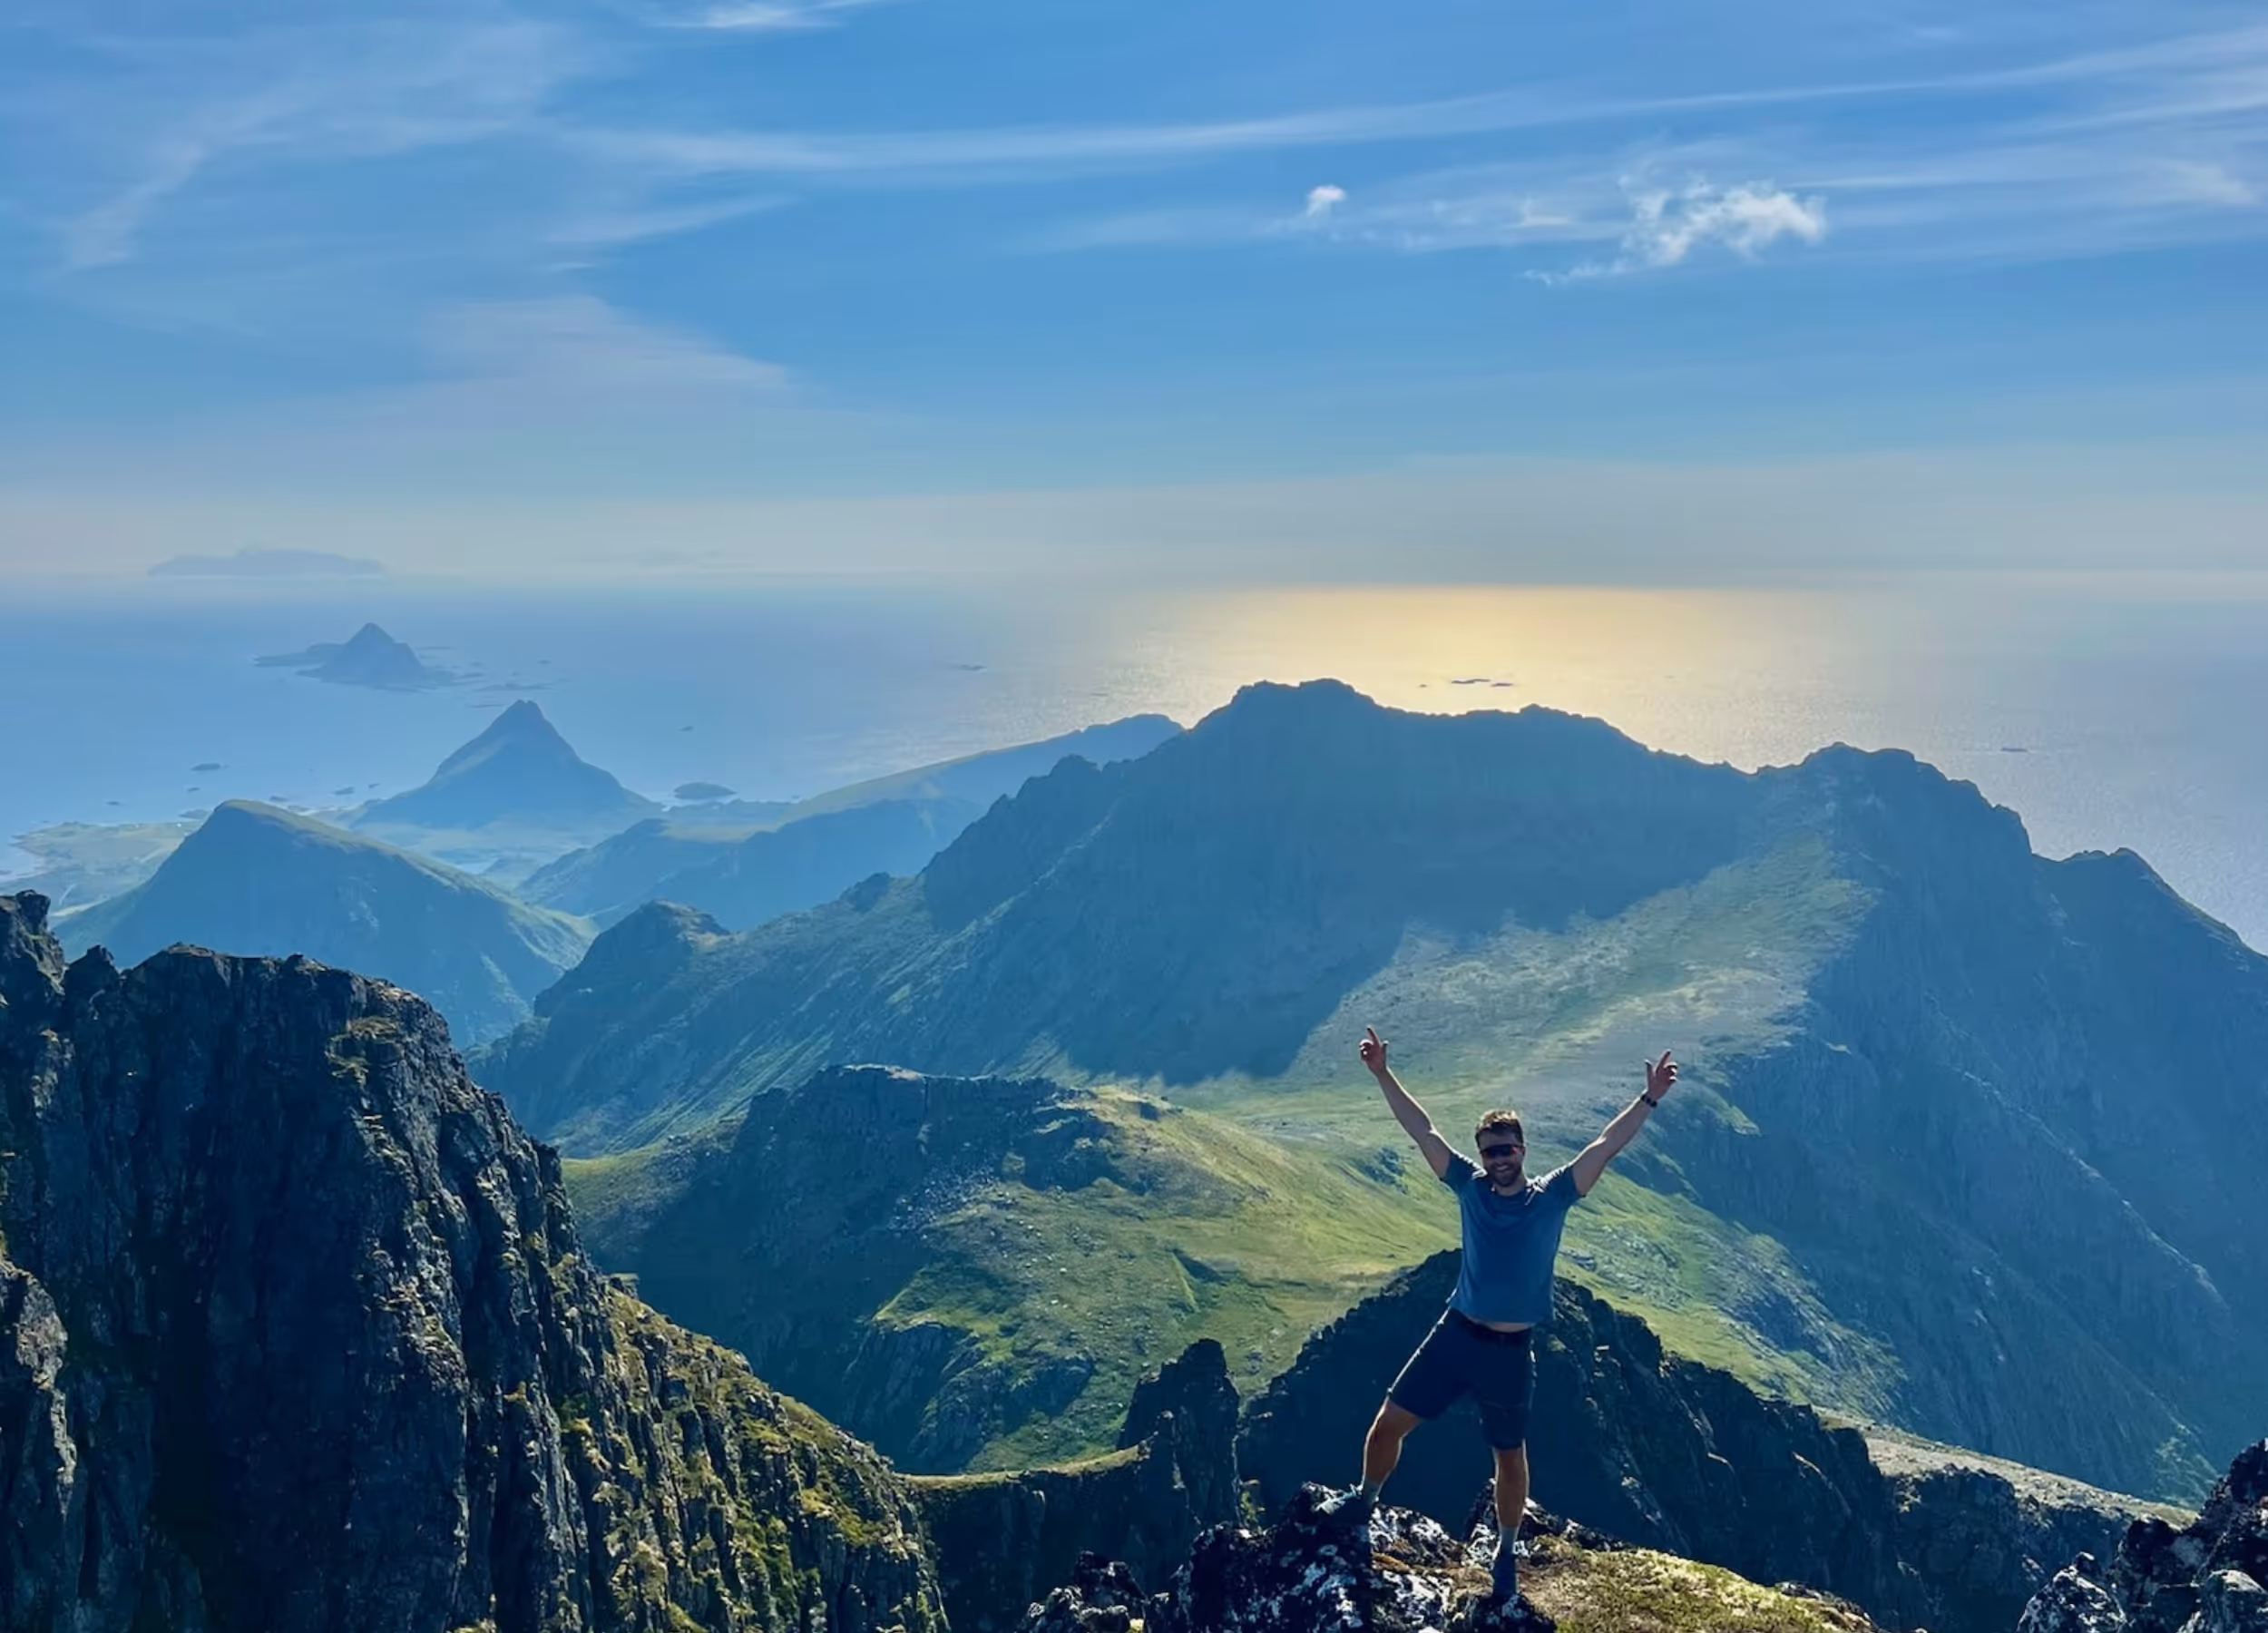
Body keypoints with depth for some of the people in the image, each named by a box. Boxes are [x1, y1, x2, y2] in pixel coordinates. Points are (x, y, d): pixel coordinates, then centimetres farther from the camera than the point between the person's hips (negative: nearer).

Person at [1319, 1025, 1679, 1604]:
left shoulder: (1552, 1197, -9)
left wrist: (1649, 1099, -25)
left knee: (1510, 1456, 13)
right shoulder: (1470, 1186, -2)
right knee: (1388, 1423, 5)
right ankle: (1364, 1501, 33)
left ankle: (1506, 1553, 37)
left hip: (1511, 1352, -2)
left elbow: (1605, 1146, -17)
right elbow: (1422, 1131, -4)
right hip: (1454, 1334, 2)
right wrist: (1383, 1074, -9)